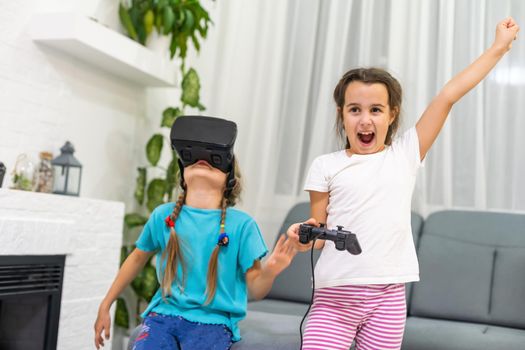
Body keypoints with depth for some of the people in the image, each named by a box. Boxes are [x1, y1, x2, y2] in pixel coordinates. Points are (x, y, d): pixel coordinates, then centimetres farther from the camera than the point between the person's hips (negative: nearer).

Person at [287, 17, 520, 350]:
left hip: (387, 296, 1)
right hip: (335, 295, -1)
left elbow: (448, 96, 3)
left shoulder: (405, 155, 4)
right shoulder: (326, 166, 3)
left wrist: (499, 47, 5)